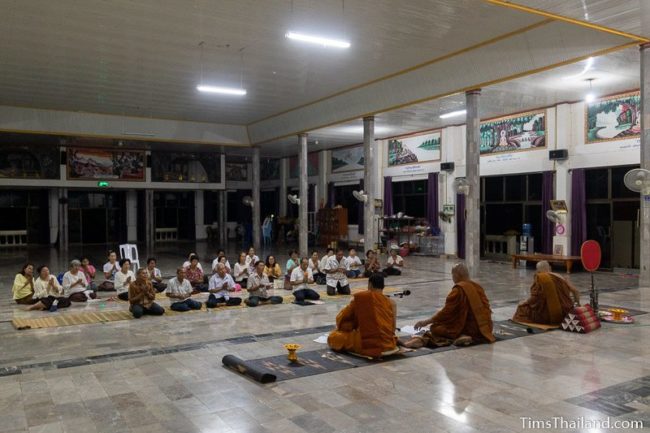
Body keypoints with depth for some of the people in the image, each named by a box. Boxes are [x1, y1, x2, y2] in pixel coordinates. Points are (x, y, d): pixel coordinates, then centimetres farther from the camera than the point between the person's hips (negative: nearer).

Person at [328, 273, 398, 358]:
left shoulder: (359, 297, -3)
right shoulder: (392, 302, 2)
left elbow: (341, 318, 7)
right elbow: (393, 328, 7)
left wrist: (348, 328, 28)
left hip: (367, 344, -2)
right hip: (389, 345, 2)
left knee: (333, 337, 13)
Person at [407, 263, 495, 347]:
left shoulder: (459, 290, -12)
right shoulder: (477, 287, 8)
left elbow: (446, 312, -12)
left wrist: (426, 322, -4)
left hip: (470, 328, -8)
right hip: (484, 328, 8)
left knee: (435, 328, -2)